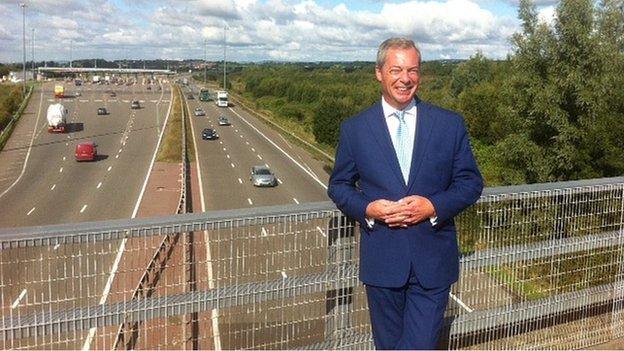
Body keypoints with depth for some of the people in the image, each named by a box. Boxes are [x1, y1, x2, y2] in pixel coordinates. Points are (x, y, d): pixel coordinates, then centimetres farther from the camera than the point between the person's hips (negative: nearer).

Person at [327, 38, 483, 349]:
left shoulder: (451, 124, 1)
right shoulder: (354, 129, 0)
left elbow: (471, 182, 4)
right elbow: (339, 185, 6)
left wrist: (435, 207, -15)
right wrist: (367, 209, -14)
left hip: (433, 263, 0)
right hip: (381, 261, 1)